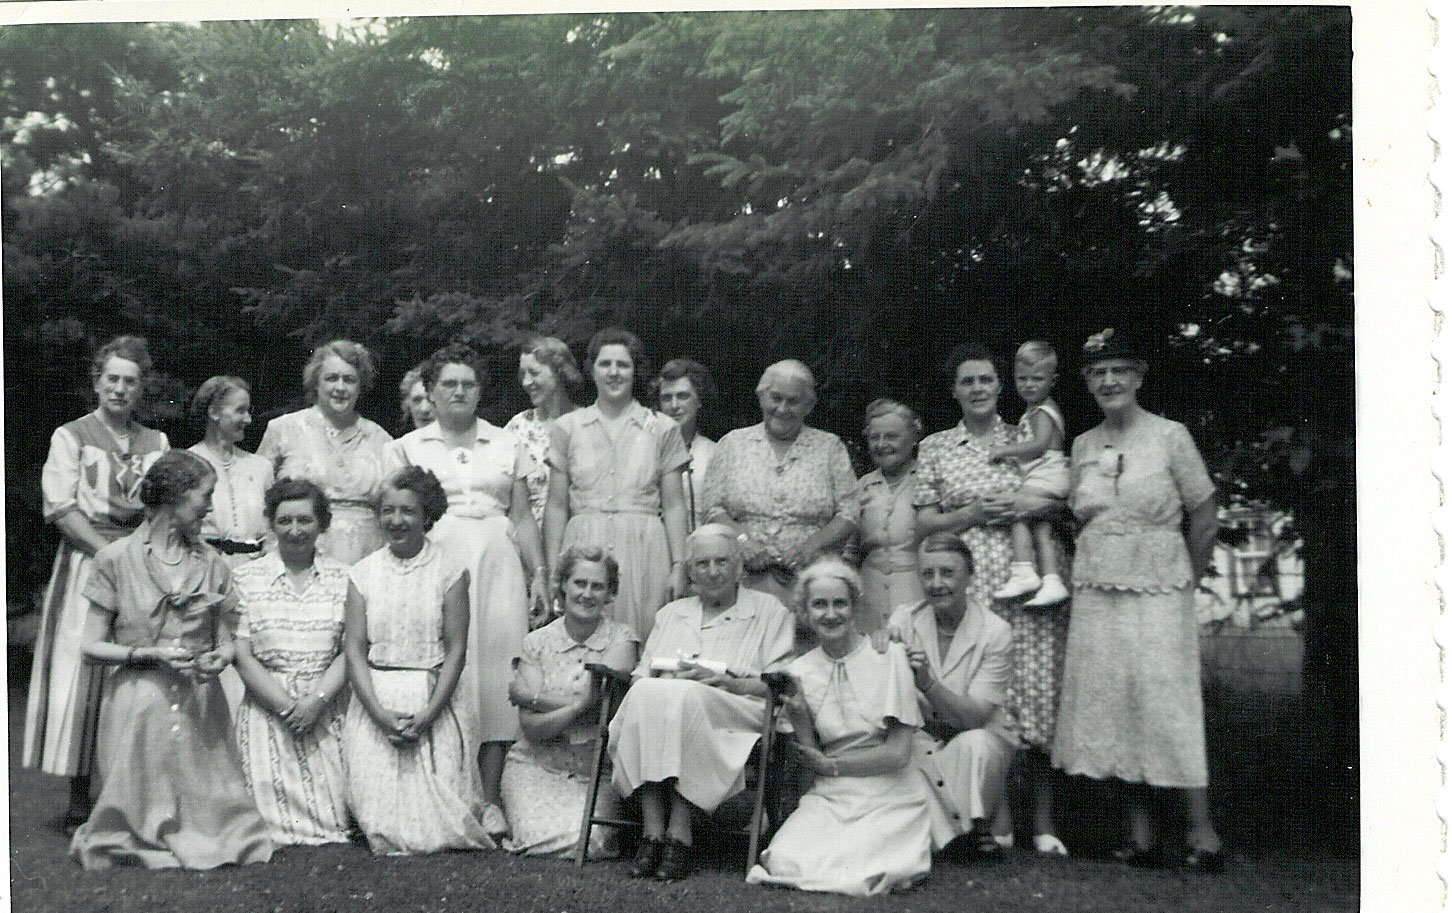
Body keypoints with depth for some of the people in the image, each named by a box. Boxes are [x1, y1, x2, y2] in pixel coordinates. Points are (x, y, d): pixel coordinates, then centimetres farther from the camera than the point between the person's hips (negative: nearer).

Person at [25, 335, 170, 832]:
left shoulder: (156, 442, 14)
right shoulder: (71, 436, 5)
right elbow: (59, 507, -4)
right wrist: (111, 552, -13)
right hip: (85, 563, -3)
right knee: (81, 676, -4)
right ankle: (80, 799, 3)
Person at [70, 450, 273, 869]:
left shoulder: (211, 562, 10)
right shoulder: (116, 559, -1)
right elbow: (93, 647, -1)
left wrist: (219, 658, -10)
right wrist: (151, 654, -15)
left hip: (201, 706, 3)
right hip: (139, 705, -3)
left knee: (210, 814, -4)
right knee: (140, 816, 0)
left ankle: (195, 840, 23)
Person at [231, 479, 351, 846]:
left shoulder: (341, 577, 8)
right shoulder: (246, 578, 4)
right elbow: (241, 655, -1)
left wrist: (317, 700, -12)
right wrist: (287, 706, -10)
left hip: (327, 711, 1)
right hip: (267, 708, -1)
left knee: (331, 813, -7)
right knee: (275, 811, -9)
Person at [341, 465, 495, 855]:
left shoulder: (449, 571, 1)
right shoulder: (363, 573, 6)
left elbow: (455, 650, -2)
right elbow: (354, 650, 2)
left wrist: (428, 715, -12)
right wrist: (380, 713, -11)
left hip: (432, 702, -1)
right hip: (375, 702, 1)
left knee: (438, 816, -11)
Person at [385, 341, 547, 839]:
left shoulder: (507, 445, 15)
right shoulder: (407, 448, 12)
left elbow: (523, 519, 14)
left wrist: (540, 575, 6)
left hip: (497, 565, 1)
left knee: (496, 676, -4)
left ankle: (490, 800, 0)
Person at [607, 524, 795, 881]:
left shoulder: (769, 610, 16)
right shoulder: (670, 614, 29)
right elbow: (640, 677, 17)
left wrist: (727, 682, -10)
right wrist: (669, 677, -5)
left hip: (736, 714, -3)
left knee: (683, 697, -36)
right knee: (646, 694, -32)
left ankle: (678, 833, -35)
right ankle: (652, 833, -35)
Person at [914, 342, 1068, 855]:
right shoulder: (935, 448, 11)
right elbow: (924, 524, 7)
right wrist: (972, 514, -8)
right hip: (967, 580, 0)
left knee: (1037, 690, -3)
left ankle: (1044, 821, 5)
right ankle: (997, 817, 9)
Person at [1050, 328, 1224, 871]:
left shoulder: (1170, 436, -3)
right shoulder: (1083, 446, 9)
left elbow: (1204, 520, 1)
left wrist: (1183, 581, 7)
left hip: (1158, 589, -4)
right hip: (1096, 592, 4)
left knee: (1170, 704, -7)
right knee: (1111, 704, 3)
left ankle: (1201, 831, 3)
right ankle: (1140, 833, 12)